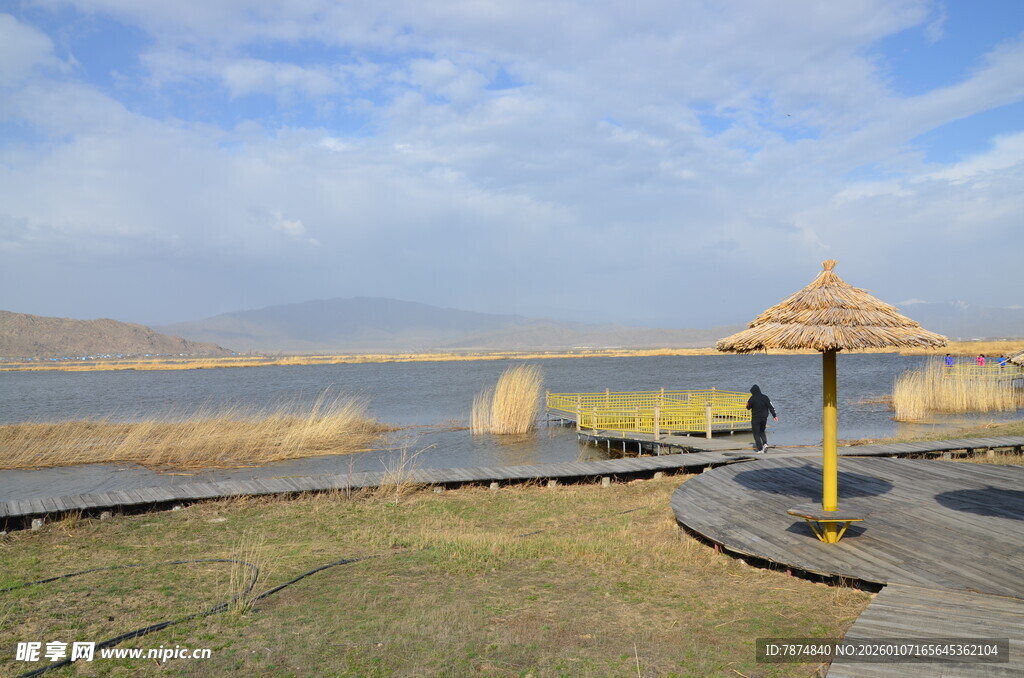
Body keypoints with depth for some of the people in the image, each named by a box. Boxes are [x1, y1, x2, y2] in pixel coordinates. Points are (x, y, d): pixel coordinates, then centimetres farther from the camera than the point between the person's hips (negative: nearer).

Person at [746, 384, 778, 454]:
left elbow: (748, 407, -3)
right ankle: (765, 443, 1)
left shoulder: (753, 398, -12)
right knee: (762, 432, 23)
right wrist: (774, 415, 2)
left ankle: (760, 449, -2)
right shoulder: (765, 397, 1)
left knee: (756, 434, 4)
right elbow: (770, 407, 0)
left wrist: (747, 403, 17)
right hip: (764, 418, 5)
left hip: (756, 418, -5)